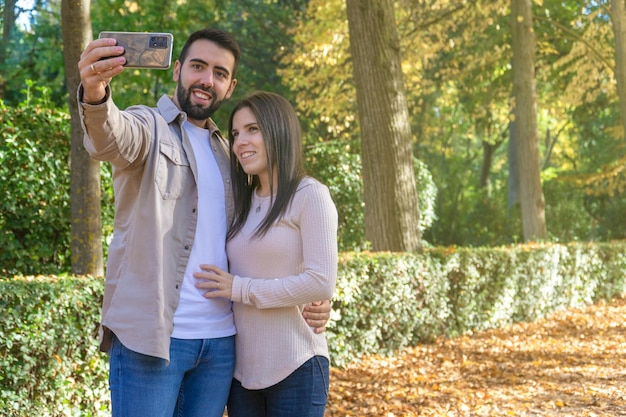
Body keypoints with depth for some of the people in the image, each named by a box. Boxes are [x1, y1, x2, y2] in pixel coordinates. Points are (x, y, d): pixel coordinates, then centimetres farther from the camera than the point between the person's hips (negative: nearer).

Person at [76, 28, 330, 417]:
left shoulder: (226, 152, 18)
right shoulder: (147, 126, 1)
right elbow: (110, 136, -24)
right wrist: (95, 93, -48)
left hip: (221, 340, 6)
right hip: (151, 336, -5)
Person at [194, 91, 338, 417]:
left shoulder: (310, 195, -8)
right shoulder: (243, 203, 11)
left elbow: (321, 283, -17)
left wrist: (240, 288, -13)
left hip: (295, 368, -6)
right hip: (242, 367, 6)